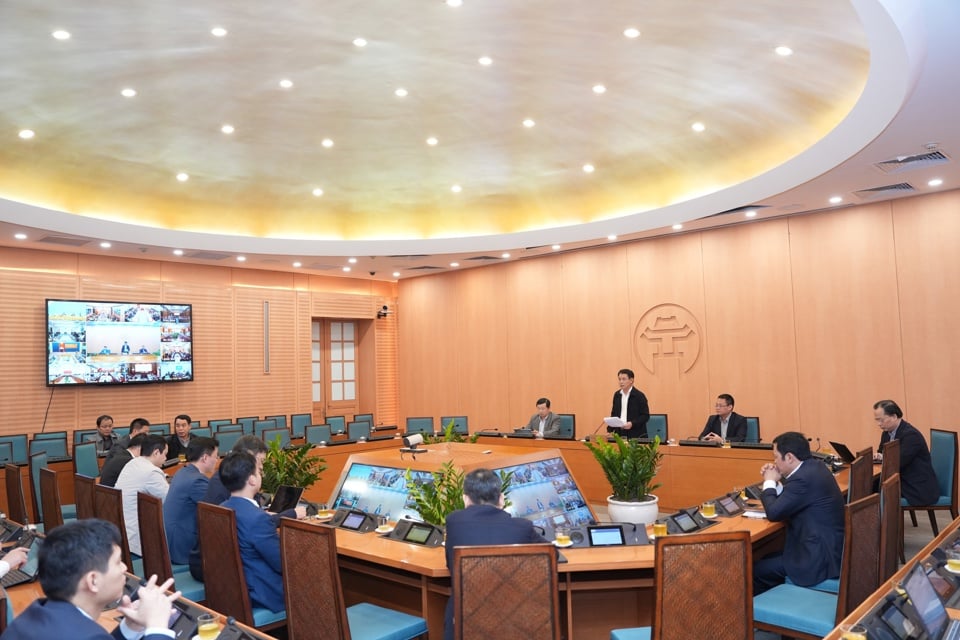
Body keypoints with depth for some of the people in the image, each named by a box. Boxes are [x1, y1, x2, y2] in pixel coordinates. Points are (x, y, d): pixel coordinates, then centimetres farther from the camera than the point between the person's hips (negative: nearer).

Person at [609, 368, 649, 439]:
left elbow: (645, 416, -7)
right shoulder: (617, 395, 12)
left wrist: (632, 424, -21)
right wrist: (610, 430, 4)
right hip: (619, 434, 4)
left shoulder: (639, 396, -5)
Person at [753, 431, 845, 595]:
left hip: (820, 558, -10)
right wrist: (776, 481, 5)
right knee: (767, 558, 18)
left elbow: (773, 513, -20)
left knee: (756, 570, -3)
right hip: (829, 547, 10)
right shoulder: (814, 466, 6)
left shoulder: (804, 478, -25)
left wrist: (769, 483, -6)